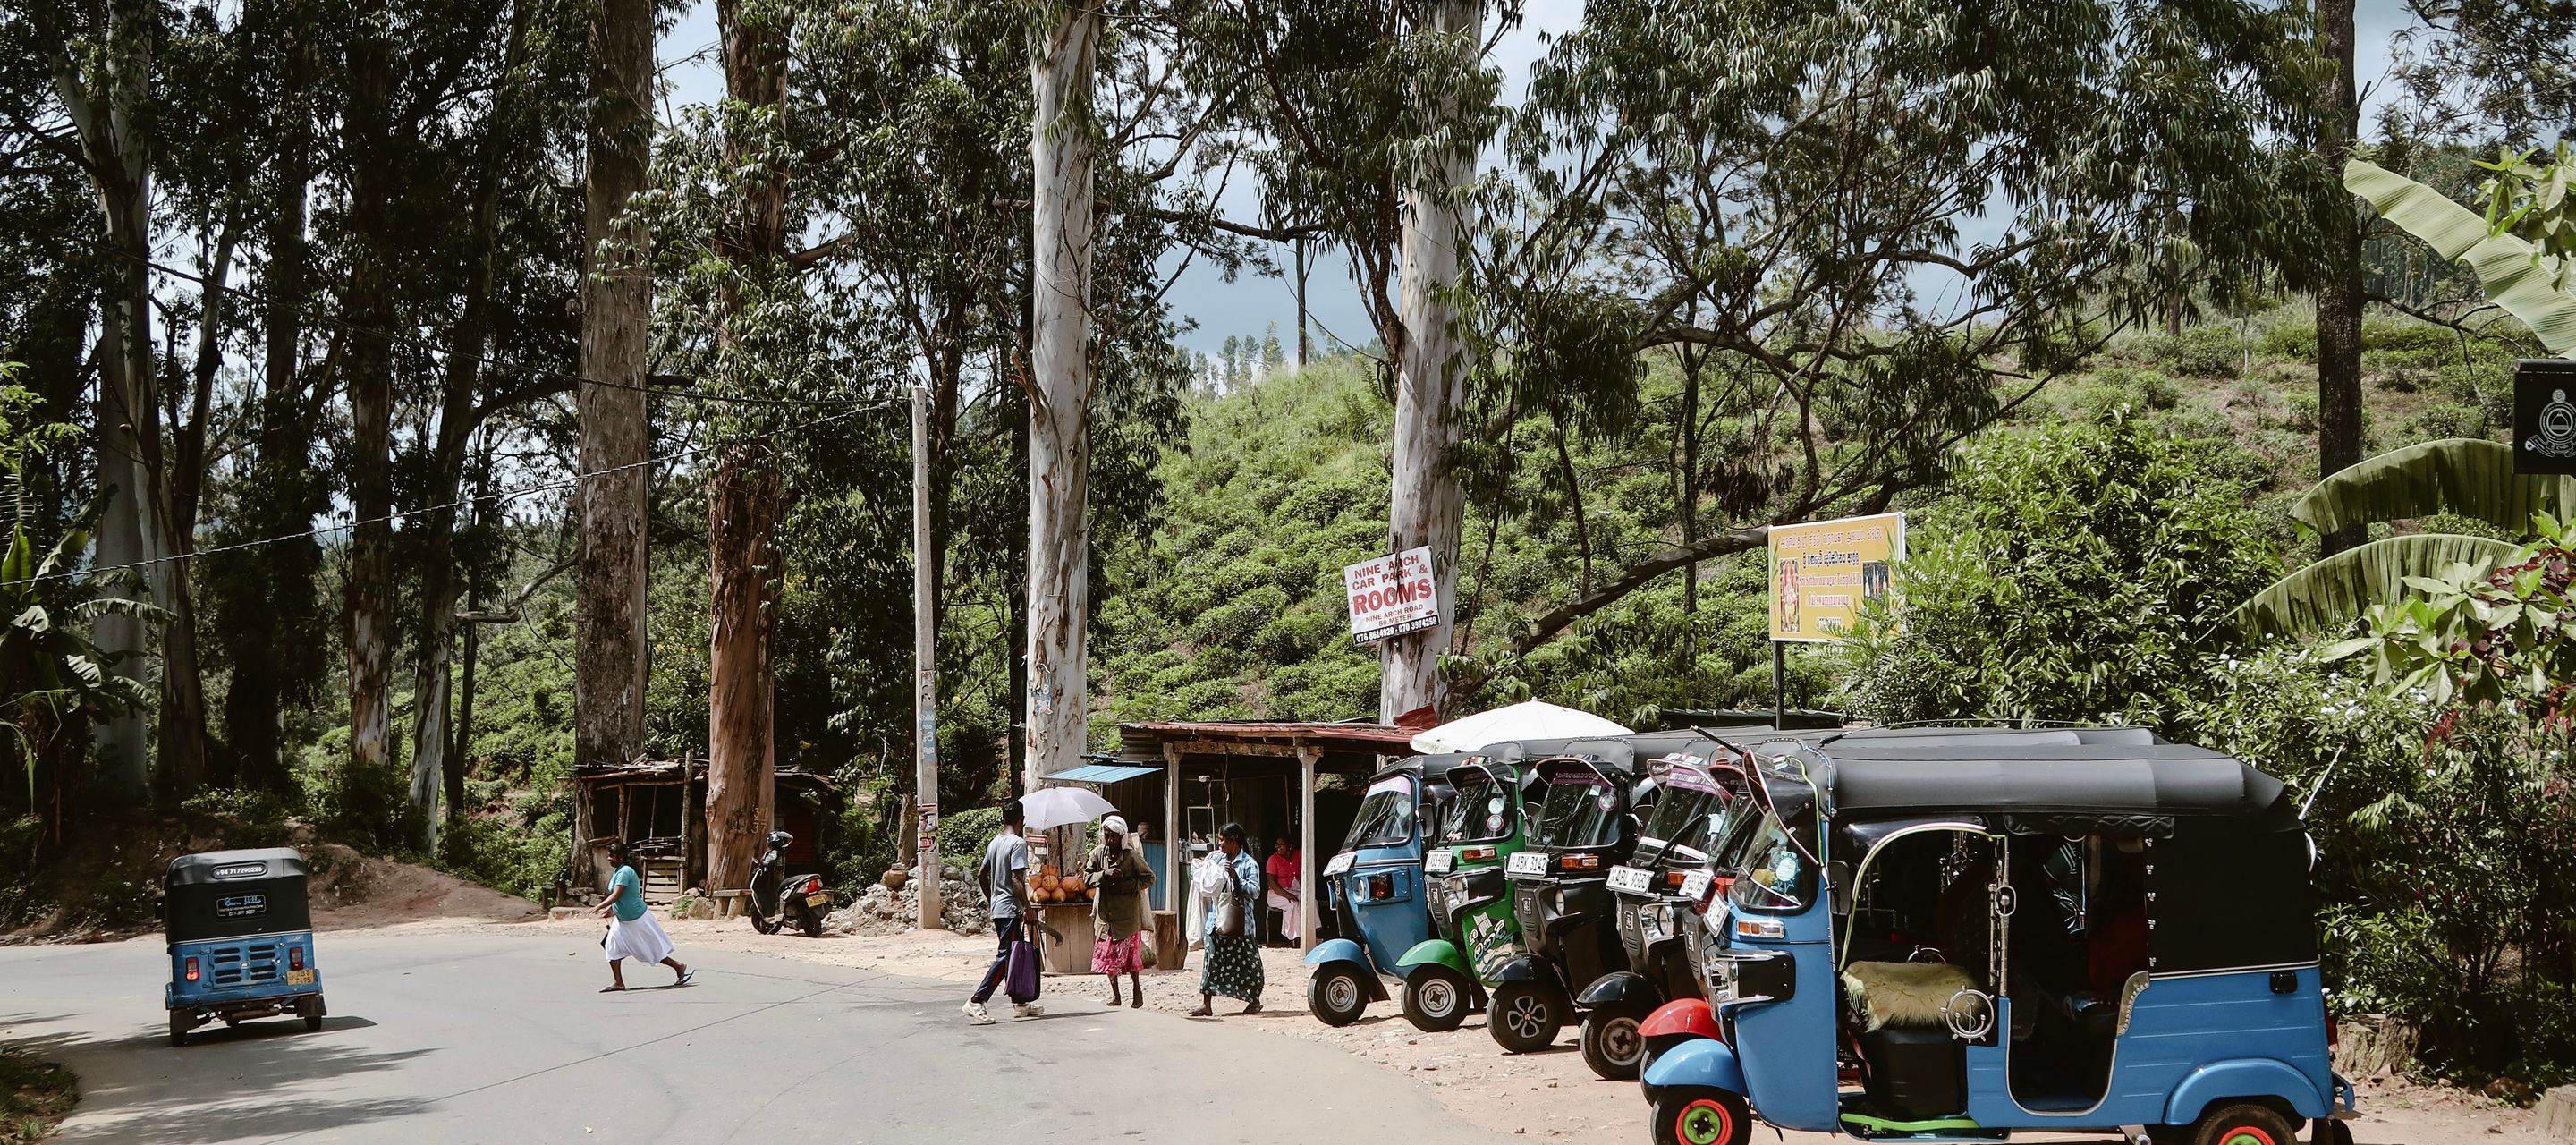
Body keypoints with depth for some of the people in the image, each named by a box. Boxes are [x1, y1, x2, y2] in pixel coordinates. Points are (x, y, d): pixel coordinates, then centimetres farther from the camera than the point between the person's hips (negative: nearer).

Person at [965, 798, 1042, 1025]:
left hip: (996, 906, 9)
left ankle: (1019, 1003, 23)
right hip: (1010, 908, -9)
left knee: (1012, 955, 16)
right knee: (1005, 957, -8)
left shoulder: (994, 842, 11)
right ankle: (976, 1002, -15)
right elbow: (1017, 880, -21)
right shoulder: (1018, 843, -15)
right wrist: (1027, 908, -16)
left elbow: (983, 873, 18)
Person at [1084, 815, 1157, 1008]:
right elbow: (1087, 877, 0)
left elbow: (1149, 878, -5)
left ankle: (1137, 991, 16)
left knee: (1130, 954, -1)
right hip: (1105, 912, 4)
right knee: (1108, 955, 8)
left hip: (1128, 914, -4)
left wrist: (1126, 885, -17)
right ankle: (1115, 994, 20)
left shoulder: (1132, 856, -10)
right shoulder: (1097, 854, 0)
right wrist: (1105, 874, -18)